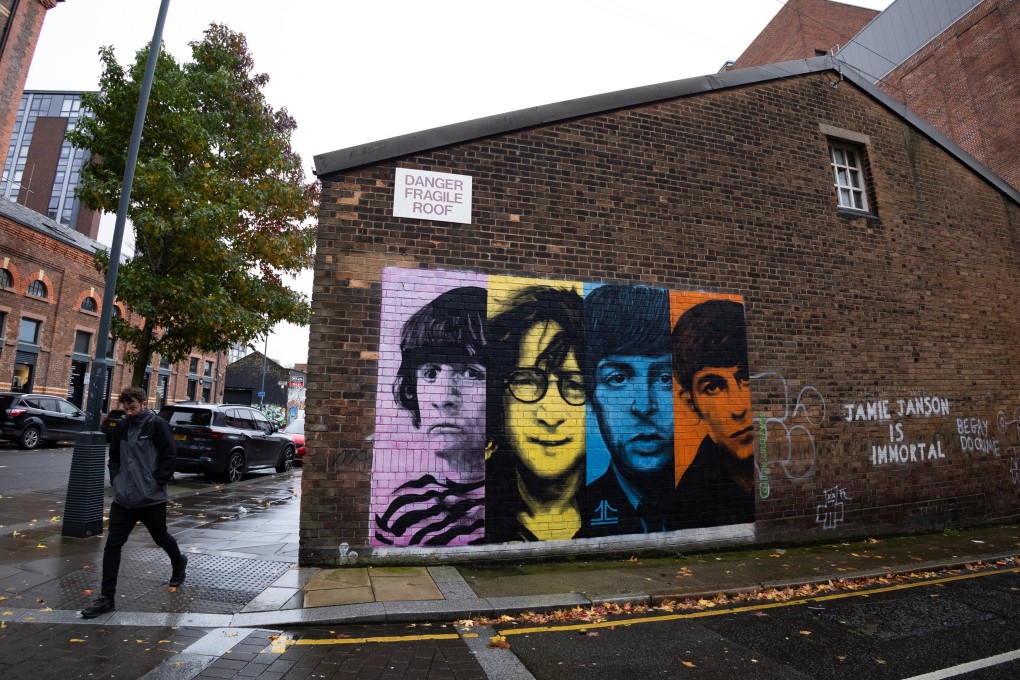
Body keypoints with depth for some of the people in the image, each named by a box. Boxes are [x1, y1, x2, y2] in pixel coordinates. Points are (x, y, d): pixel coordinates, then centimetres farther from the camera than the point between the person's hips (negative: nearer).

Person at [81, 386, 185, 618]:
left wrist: (157, 481, -16)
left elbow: (170, 456, -14)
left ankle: (179, 564, 42)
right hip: (123, 499, 5)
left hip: (151, 499, -5)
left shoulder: (157, 425, -12)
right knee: (112, 545, 1)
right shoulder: (123, 426, 6)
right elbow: (114, 455, 17)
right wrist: (115, 479, 5)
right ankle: (107, 598, 10)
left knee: (161, 538, 14)